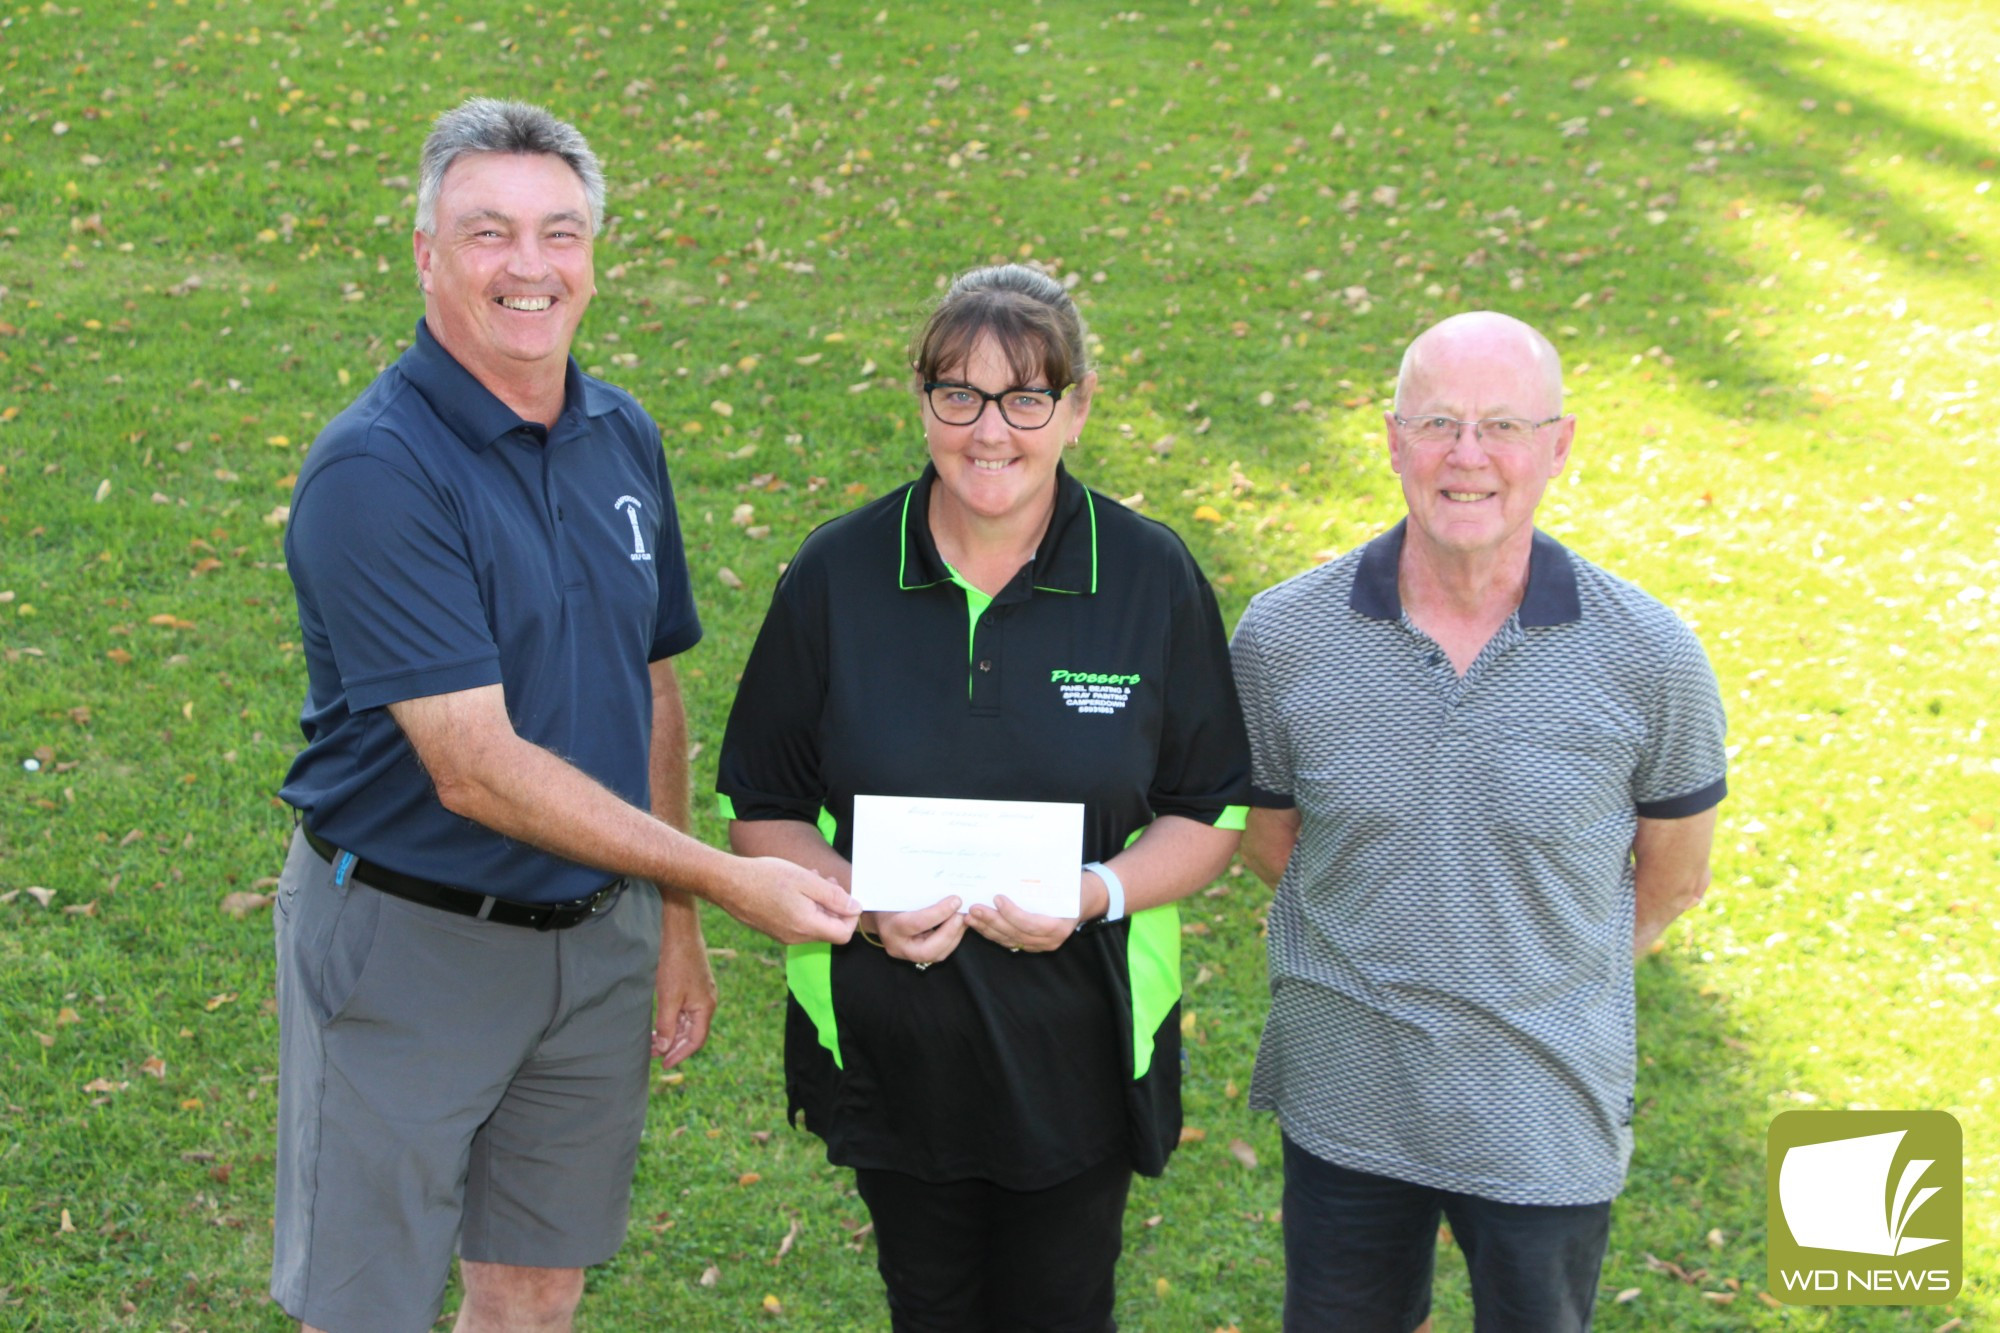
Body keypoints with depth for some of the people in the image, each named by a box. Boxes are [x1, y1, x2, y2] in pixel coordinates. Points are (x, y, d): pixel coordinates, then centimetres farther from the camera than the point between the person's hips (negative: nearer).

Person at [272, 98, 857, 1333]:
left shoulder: (622, 437, 3)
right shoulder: (375, 469, -20)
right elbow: (475, 768, -25)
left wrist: (675, 923, 12)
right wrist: (726, 879, -25)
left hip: (597, 931, 6)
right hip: (408, 947, -6)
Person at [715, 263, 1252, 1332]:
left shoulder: (1151, 579, -7)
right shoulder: (837, 575, -6)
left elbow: (1210, 813, -1)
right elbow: (760, 812, -1)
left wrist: (1099, 892, -20)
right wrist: (863, 903, -20)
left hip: (1080, 1050, -1)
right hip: (890, 1037, 1)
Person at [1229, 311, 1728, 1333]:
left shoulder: (1648, 656, -14)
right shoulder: (1282, 636, -11)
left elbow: (1671, 877, 2)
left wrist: (1552, 980, 9)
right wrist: (1389, 960, 8)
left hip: (1547, 1121, -1)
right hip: (1343, 1101, 1)